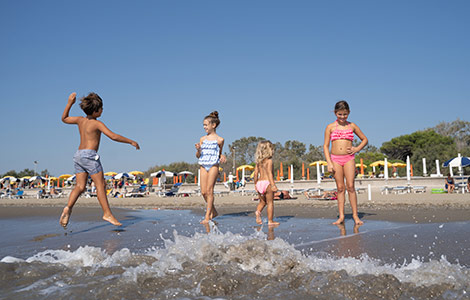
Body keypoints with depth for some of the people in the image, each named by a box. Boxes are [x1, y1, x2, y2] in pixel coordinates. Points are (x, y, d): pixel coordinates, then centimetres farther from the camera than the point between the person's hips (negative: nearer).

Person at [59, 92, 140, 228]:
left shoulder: (80, 120, 12)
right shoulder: (97, 123, -8)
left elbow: (64, 119, 29)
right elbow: (113, 136, -14)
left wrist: (69, 103, 28)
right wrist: (131, 141, -6)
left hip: (78, 154, 8)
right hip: (89, 155, -8)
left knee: (80, 186, 4)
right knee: (100, 184, -4)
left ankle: (68, 208, -15)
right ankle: (107, 213, -3)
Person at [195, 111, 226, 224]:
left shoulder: (219, 140, 4)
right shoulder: (202, 139, 12)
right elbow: (198, 156, 13)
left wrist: (222, 157, -8)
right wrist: (198, 149, -8)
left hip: (214, 165, -4)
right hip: (203, 166, 4)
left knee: (209, 190, -8)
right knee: (203, 192, 1)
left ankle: (207, 216, -4)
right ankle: (213, 211, 20)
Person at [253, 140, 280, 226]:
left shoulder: (258, 161, 10)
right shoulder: (269, 160, -7)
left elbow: (256, 173, 10)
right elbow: (269, 173, -17)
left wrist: (255, 184, 18)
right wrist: (273, 184, -19)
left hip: (259, 183, 6)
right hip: (267, 182, -6)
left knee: (262, 201, 21)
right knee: (270, 202, 2)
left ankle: (258, 211, -7)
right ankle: (270, 221, 3)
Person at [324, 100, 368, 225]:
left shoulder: (352, 126, 8)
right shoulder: (330, 127, 5)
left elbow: (364, 139, 19)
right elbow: (325, 146, 4)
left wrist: (356, 149, 2)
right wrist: (329, 163, -4)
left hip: (349, 158, 0)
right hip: (335, 159, 0)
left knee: (350, 186, -6)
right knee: (340, 188, 2)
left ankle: (355, 215, 0)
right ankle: (341, 216, 5)